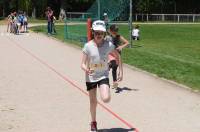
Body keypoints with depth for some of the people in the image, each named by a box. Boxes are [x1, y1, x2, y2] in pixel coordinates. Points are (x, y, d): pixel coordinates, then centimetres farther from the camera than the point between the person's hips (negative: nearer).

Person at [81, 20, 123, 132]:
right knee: (93, 101, 9)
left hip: (103, 75, 0)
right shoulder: (88, 46, -15)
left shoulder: (109, 45, -12)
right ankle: (93, 122, 31)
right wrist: (86, 70, -36)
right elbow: (83, 64, -13)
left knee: (106, 99, -20)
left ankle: (105, 92, 17)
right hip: (91, 77, 0)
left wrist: (121, 72, 0)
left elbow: (118, 56, 3)